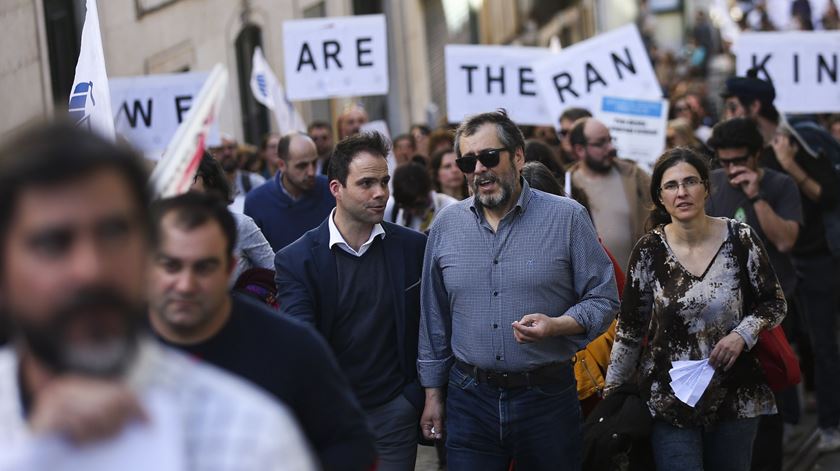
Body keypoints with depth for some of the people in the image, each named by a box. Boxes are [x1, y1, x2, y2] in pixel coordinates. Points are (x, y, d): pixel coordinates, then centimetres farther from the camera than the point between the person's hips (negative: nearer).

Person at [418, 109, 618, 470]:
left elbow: (602, 299, -1)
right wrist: (433, 393, 12)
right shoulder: (446, 225, 5)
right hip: (469, 399, 2)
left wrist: (557, 325, -20)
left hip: (547, 398, -2)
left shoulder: (567, 218, -4)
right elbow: (434, 318, 12)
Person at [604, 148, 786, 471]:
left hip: (735, 396, 1)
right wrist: (611, 390, 4)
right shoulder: (649, 250, -5)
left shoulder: (741, 239, -6)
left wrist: (743, 333, -13)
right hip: (668, 398, -1)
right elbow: (630, 327, 2)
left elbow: (774, 302, 5)